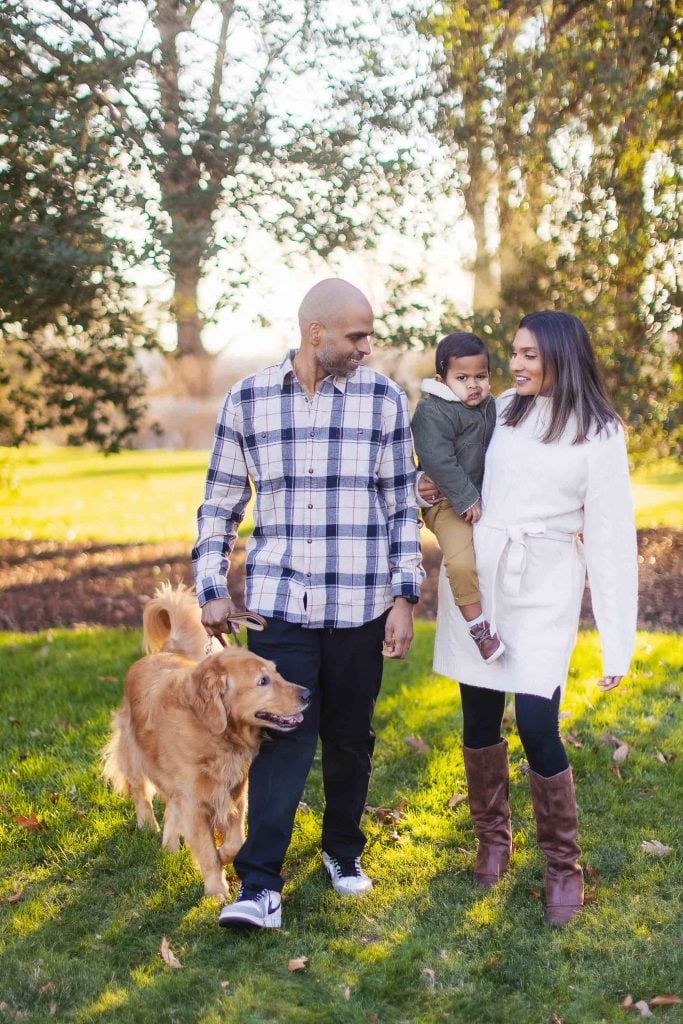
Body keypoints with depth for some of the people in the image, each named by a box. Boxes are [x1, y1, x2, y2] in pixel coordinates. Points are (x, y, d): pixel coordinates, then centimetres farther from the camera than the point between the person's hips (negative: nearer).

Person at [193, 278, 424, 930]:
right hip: (280, 603, -1)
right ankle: (259, 884, 0)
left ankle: (343, 850, 32)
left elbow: (402, 504, 5)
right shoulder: (246, 401, 1)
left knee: (349, 738, 11)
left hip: (360, 604, 1)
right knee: (282, 737, -6)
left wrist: (404, 595, 1)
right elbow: (221, 502, 9)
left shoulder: (384, 400, 1)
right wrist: (211, 588, 6)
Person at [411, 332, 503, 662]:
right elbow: (438, 460, -24)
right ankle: (478, 628, -14)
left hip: (483, 496, 9)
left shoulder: (490, 407, 9)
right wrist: (466, 499, -24)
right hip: (448, 502, -9)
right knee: (461, 562, -26)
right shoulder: (433, 412, -18)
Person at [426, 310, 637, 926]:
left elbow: (610, 537, -6)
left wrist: (617, 643, -10)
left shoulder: (599, 435, -4)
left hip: (543, 591, -4)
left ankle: (563, 865, 10)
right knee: (480, 720, 9)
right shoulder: (500, 411, 7)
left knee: (537, 725, -11)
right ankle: (493, 839, 30)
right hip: (476, 577, 4)